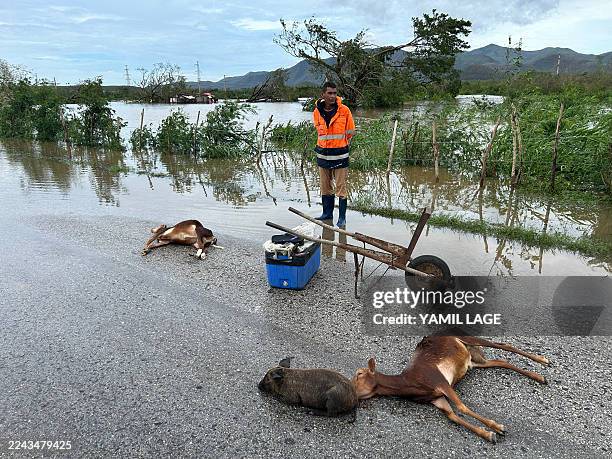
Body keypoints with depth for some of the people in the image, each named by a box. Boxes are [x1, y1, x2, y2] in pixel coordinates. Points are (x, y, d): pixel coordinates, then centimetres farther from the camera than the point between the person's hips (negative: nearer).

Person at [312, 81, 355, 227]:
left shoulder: (344, 110, -8)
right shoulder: (317, 112, 0)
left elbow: (350, 132, 2)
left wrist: (341, 146, 7)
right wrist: (326, 146, 13)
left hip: (340, 155, -4)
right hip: (323, 155, 4)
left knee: (341, 187, -1)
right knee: (325, 187, 14)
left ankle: (342, 217, 8)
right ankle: (327, 213, 28)